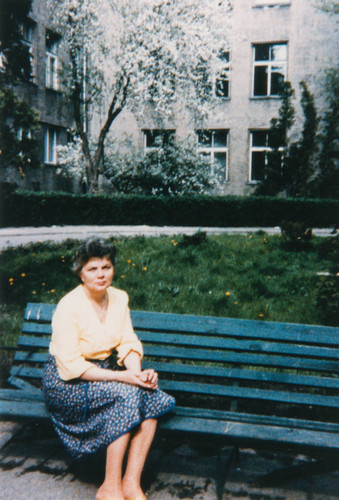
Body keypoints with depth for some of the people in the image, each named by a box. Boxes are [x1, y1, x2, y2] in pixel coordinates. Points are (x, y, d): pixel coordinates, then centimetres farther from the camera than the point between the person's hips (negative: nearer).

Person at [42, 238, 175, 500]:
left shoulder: (119, 298, 1)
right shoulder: (69, 307, -19)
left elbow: (129, 344, 1)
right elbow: (71, 367, -21)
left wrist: (137, 372, -20)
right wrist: (122, 377, -27)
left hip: (106, 371, 6)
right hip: (66, 382, -6)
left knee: (151, 395, -22)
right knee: (127, 395, -31)